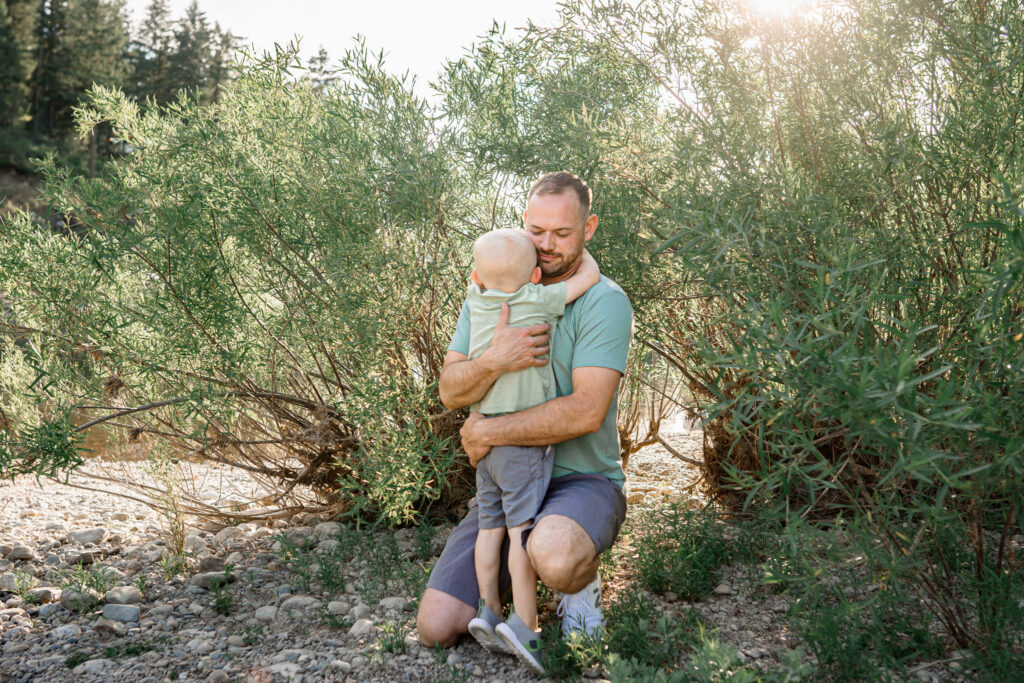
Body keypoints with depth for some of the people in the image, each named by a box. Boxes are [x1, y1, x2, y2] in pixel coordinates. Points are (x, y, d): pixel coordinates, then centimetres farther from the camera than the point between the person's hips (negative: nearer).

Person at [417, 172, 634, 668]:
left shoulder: (604, 302, -13)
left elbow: (586, 411, -22)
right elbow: (450, 391, -5)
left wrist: (486, 432, -16)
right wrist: (493, 361, -28)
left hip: (583, 482, -4)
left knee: (554, 559, -41)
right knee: (436, 628, -6)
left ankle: (582, 580, -2)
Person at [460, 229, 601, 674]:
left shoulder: (477, 299, 3)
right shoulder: (537, 301, -11)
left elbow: (481, 276, 26)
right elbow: (590, 273, -2)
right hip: (525, 438, -6)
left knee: (492, 526, 10)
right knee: (523, 528, -6)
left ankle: (488, 610, 11)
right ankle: (525, 624, -5)